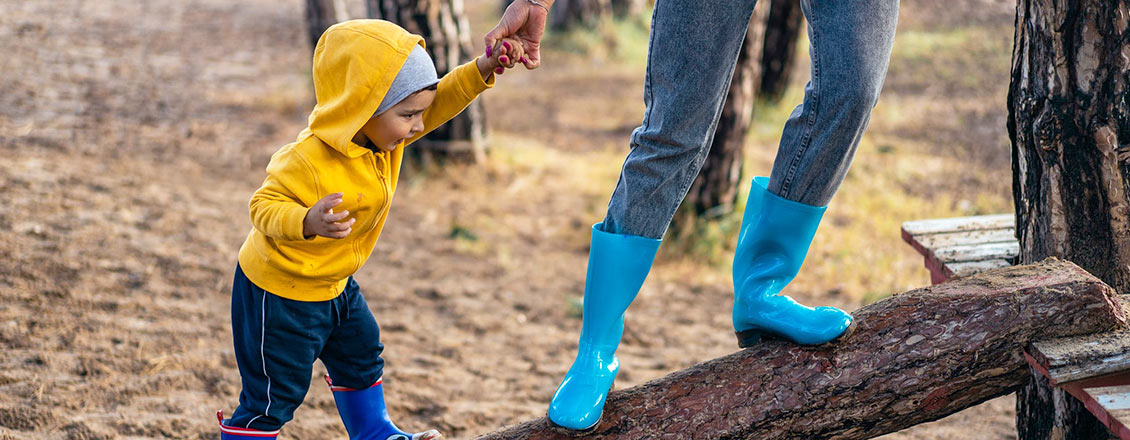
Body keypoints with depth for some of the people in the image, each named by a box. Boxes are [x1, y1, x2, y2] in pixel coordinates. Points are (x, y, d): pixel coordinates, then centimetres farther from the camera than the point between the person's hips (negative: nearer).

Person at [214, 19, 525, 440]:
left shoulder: (383, 134, -10)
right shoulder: (308, 161, -35)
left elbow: (441, 101, -5)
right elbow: (264, 207, -31)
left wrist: (482, 70, -21)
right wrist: (307, 222, -51)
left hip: (333, 284, 9)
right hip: (280, 292, -9)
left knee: (361, 356, 27)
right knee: (274, 394, -2)